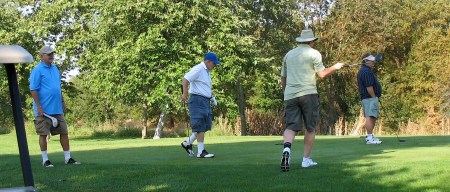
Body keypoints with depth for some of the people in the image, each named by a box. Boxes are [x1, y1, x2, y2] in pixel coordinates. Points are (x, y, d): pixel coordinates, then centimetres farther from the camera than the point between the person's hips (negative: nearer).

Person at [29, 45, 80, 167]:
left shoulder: (55, 68, 13)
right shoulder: (37, 70, -9)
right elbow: (33, 90, -12)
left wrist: (62, 102, 19)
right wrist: (38, 107, -17)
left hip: (57, 109, 7)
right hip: (44, 110, -7)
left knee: (64, 132, 7)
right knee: (43, 134, 1)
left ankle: (68, 158, 13)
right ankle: (45, 160, 8)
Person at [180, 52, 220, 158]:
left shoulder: (207, 71, 18)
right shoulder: (198, 69, -12)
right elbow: (185, 79, -22)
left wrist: (212, 97, 18)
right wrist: (185, 93, -29)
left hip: (206, 101, 10)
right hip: (197, 100, -10)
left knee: (206, 126, 11)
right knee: (200, 127, -7)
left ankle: (187, 143, 21)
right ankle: (201, 151, -3)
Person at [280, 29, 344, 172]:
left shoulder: (288, 54, 17)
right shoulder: (314, 53, 3)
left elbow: (283, 78, 19)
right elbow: (322, 74, -5)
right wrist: (335, 67, 11)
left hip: (290, 95, 3)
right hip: (308, 94, -3)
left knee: (291, 126, -4)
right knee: (310, 128, 9)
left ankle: (286, 149, -32)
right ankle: (306, 159, 8)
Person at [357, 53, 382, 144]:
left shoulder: (363, 70, 19)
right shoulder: (367, 71, -16)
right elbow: (369, 87, -21)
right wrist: (374, 97, -15)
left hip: (366, 98, 11)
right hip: (370, 98, -11)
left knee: (373, 117, 16)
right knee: (370, 117, -13)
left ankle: (370, 137, 22)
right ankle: (369, 138, -17)